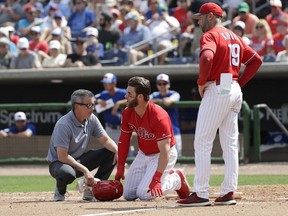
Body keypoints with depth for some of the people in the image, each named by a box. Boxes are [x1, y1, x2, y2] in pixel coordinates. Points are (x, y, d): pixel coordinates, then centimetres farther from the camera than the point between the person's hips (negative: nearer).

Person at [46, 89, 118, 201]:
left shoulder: (91, 119, -3)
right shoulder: (64, 125, -25)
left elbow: (105, 140, 1)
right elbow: (62, 156, -27)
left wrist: (117, 150, -22)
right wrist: (85, 170, -30)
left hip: (80, 160, 7)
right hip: (59, 163, -7)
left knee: (111, 153, -9)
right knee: (67, 173, -42)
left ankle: (92, 188, 0)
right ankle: (60, 191, -4)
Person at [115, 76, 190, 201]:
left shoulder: (159, 117, -31)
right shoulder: (127, 113, -10)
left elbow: (164, 151, -33)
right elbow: (123, 141, 3)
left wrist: (156, 179, -40)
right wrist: (120, 168, -3)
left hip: (163, 155, -7)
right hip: (143, 155, 7)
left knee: (144, 194, -23)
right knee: (128, 195, 2)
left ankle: (176, 180, 3)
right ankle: (167, 175, 18)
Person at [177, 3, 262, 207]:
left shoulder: (210, 35, -8)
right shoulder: (235, 37, 18)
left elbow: (206, 58, -27)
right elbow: (256, 60, 20)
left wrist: (201, 82, -14)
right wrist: (239, 82, 15)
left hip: (217, 90, -9)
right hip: (235, 91, 9)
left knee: (202, 142, -6)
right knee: (230, 144, 8)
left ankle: (201, 194, -10)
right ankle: (228, 192, 6)